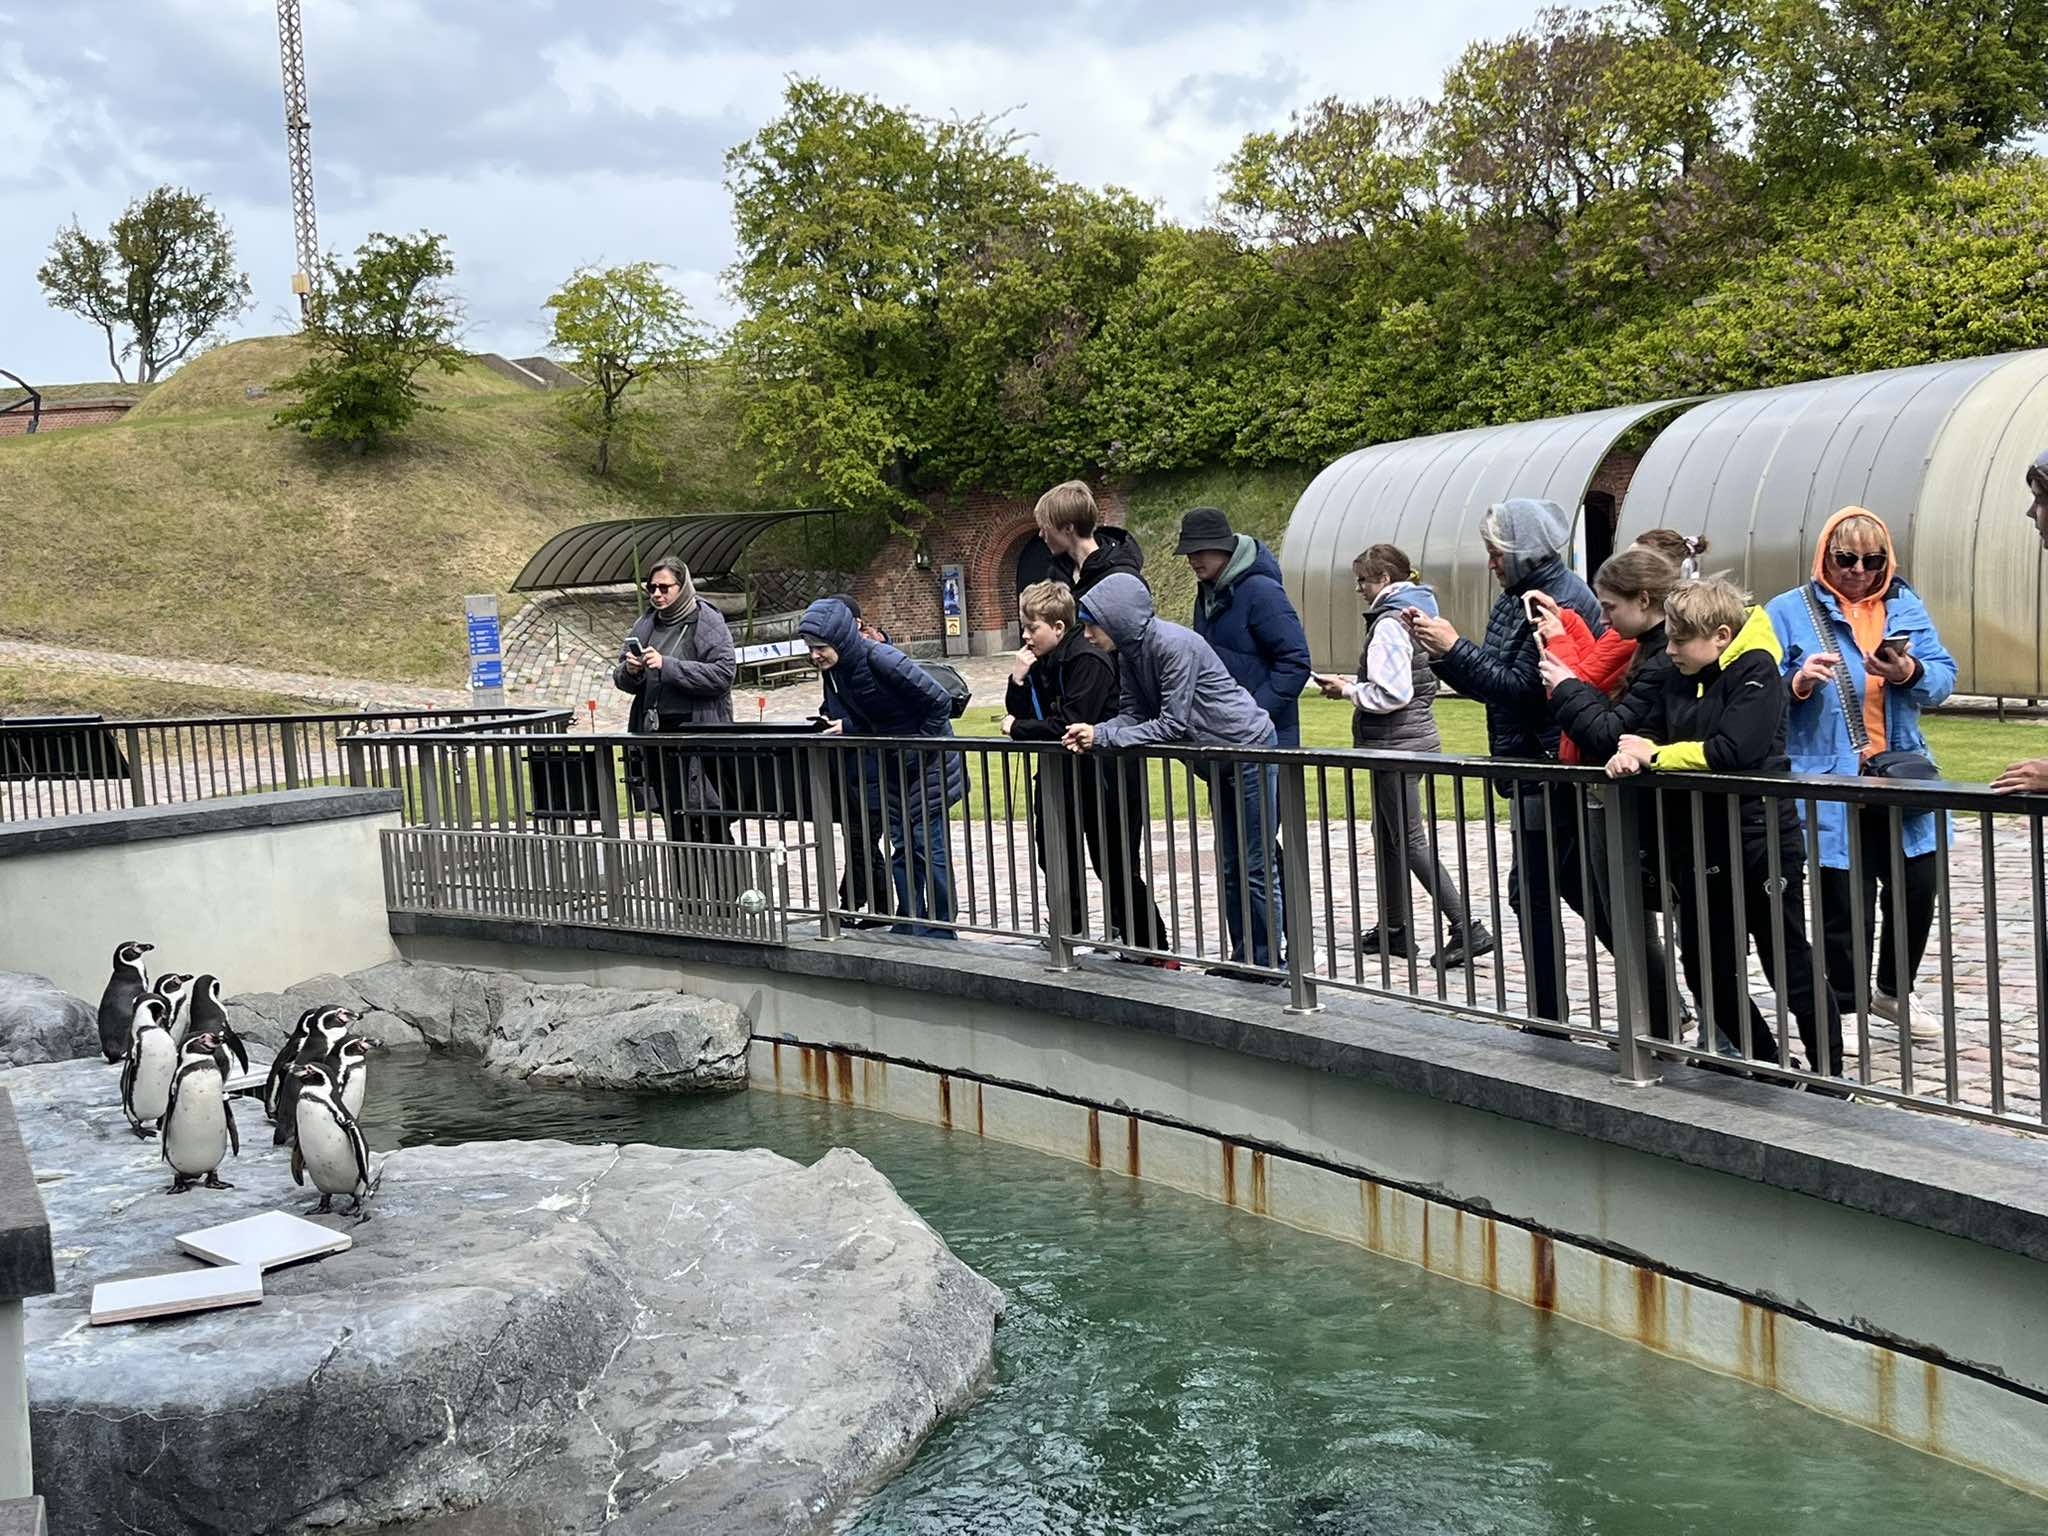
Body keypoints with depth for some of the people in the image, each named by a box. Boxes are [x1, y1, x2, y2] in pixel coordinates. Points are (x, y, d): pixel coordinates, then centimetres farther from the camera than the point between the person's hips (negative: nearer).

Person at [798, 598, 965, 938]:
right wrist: (844, 727, -12)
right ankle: (907, 926, 18)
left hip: (927, 763, -8)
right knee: (902, 846, 10)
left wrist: (917, 751, -19)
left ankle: (939, 930, 1)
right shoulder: (834, 671, -2)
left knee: (929, 845, -6)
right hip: (892, 767, 8)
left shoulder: (881, 660, -26)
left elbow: (939, 702, -24)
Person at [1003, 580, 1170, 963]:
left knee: (1116, 867, -6)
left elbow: (1071, 725, -25)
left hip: (1107, 774, -9)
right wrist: (1018, 680, -6)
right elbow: (1019, 714, 12)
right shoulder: (1042, 662, 8)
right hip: (1065, 774, 9)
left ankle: (1153, 949, 3)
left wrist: (1018, 729, -14)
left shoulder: (1088, 659, -19)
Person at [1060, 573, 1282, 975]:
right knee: (1230, 866, 13)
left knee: (1255, 869, -5)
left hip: (1249, 750, -10)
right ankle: (1243, 960, 21)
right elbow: (1132, 715, 1)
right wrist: (1093, 733, -18)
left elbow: (1173, 724, -26)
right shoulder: (1129, 652, 1)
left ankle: (1267, 966, 1)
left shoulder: (1173, 644, -26)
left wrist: (1102, 737, -24)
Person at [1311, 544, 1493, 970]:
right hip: (1412, 737, 10)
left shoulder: (1389, 623, -17)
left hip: (1397, 743, -10)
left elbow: (1391, 694, -24)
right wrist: (1353, 683, 12)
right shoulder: (1413, 614, 13)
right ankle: (1393, 929, 25)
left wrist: (1347, 689, -10)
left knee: (1410, 839, -7)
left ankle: (1467, 929, -9)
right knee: (1386, 834, 17)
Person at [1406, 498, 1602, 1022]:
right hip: (1532, 767, 10)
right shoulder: (1517, 599, 14)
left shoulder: (1563, 600, -15)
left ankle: (1547, 1017, 2)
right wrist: (1437, 648, 4)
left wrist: (1454, 647, -17)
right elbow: (1489, 682, 16)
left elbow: (1520, 688, -20)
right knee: (1572, 885, 14)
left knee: (1532, 890, -5)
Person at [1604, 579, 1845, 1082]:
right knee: (1706, 969, 12)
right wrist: (1632, 752, -18)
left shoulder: (1756, 668, -14)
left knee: (1789, 963, 3)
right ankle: (1767, 1064, 26)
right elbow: (1647, 730, 6)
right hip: (1697, 845, 7)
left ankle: (1828, 1073, 15)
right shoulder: (1678, 677, 8)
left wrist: (1656, 755, -16)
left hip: (1759, 838, -7)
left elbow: (1735, 750, -25)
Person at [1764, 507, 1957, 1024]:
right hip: (1829, 783, -4)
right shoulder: (1789, 611, 2)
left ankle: (1893, 991, 31)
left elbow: (1944, 678, 6)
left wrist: (1910, 674, -15)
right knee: (1846, 904, -2)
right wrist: (1800, 682, -21)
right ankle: (1846, 1009, 16)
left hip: (1901, 777, 4)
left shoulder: (1906, 606, 13)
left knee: (1918, 885, 7)